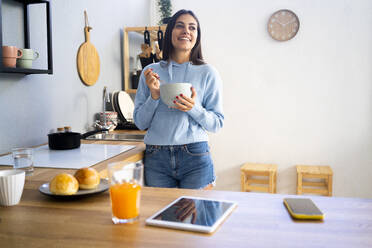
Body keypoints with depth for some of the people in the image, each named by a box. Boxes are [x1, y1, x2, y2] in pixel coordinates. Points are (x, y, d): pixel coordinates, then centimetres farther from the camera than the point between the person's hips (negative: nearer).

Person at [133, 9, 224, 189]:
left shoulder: (207, 73, 1)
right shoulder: (150, 72, 6)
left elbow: (217, 123, 0)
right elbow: (140, 123, 6)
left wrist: (194, 108, -18)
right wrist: (154, 96, -10)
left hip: (195, 156, -1)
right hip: (156, 158, 2)